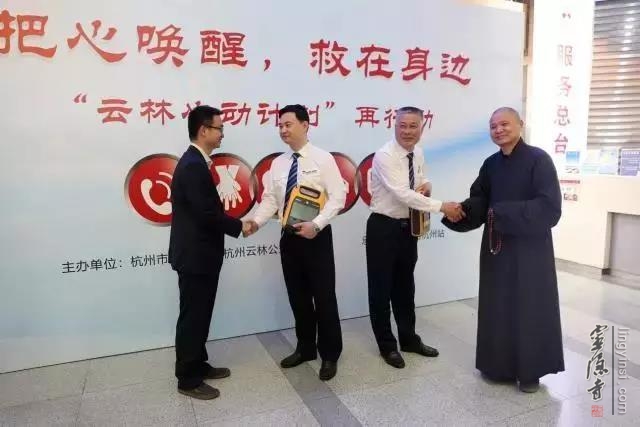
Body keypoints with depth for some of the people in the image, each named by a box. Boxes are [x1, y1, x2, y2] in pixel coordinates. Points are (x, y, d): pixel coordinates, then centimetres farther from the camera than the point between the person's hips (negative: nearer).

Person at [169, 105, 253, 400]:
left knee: (200, 314, 19)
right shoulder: (193, 166, -21)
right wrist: (239, 227, -11)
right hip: (195, 255, -10)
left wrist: (233, 223, 4)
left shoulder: (195, 162, 12)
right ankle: (188, 379, 17)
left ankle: (198, 365, 33)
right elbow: (207, 213, -24)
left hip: (199, 253, 10)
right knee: (193, 316, 2)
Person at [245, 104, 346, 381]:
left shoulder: (323, 158, -6)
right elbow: (270, 199, 7)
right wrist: (257, 221, -11)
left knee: (324, 296, 3)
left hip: (317, 236, -5)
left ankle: (330, 355, 21)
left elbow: (338, 197, -12)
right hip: (289, 237, 5)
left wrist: (316, 224, -24)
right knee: (297, 296, 15)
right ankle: (305, 348, 33)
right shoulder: (278, 163, 9)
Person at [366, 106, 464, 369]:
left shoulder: (418, 156, 5)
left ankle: (409, 339, 34)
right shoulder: (384, 156, -19)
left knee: (405, 286, 18)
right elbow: (402, 194, -29)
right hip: (384, 228, -7)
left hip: (409, 227, 7)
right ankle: (387, 344, 22)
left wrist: (426, 186, -5)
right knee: (381, 288, 5)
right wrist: (442, 207, -32)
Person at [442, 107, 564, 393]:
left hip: (529, 248, -5)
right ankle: (498, 364, 29)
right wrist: (460, 211, -12)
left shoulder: (538, 159, -11)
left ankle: (530, 370, 24)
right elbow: (479, 200, 9)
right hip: (496, 246, 6)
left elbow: (549, 207, -18)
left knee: (529, 307, 6)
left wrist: (504, 213, -20)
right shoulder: (490, 164, 7)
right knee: (496, 307, 12)